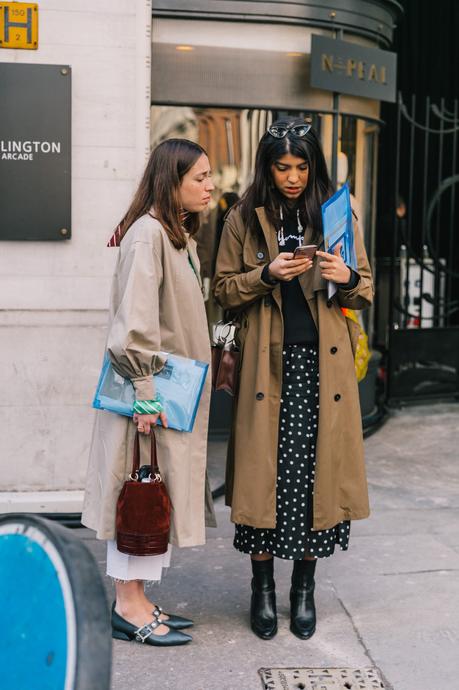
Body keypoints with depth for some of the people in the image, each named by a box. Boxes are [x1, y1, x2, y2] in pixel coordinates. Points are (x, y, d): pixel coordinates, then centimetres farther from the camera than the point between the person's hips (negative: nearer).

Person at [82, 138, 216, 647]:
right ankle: (128, 607, 11)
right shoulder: (148, 233, -16)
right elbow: (134, 322, -23)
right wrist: (145, 391, -23)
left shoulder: (180, 233, 15)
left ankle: (136, 601, 24)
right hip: (152, 388, -10)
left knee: (162, 489, 14)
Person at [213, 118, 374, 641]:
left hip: (323, 363, 1)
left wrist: (347, 278, -12)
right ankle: (262, 587, 18)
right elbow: (222, 289, 5)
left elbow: (366, 292, 11)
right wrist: (267, 275, -13)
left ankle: (304, 588, 19)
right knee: (264, 473, 1)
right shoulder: (244, 219, 5)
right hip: (268, 364, -1)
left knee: (316, 471, 3)